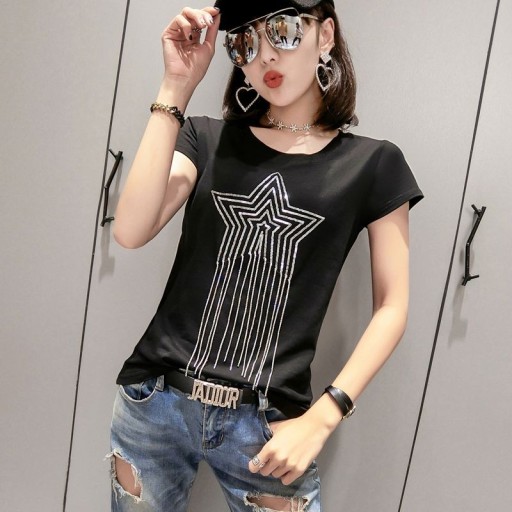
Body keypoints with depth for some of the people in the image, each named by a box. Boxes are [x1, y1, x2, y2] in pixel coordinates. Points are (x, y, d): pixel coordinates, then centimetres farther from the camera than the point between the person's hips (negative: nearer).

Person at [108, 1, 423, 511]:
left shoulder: (372, 163, -1)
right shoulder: (206, 138, 3)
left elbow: (391, 306, 0)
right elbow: (130, 231, -12)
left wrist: (322, 417, -9)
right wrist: (175, 89, -13)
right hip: (154, 403, 3)